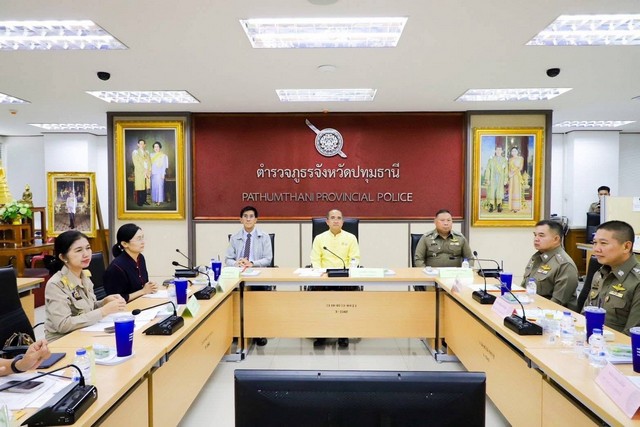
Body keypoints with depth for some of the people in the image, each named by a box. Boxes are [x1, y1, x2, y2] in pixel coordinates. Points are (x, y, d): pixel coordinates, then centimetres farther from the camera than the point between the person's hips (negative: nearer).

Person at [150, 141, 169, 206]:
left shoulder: (163, 155, -2)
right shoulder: (152, 155, 12)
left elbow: (164, 165, -5)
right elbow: (150, 165, 12)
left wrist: (163, 174, -11)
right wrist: (150, 173, 6)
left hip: (159, 173, -5)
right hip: (153, 173, 5)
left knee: (159, 186, -7)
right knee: (153, 186, 6)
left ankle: (159, 201, -5)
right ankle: (154, 199, 14)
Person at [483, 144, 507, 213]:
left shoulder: (504, 160, 7)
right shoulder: (491, 159, 4)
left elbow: (506, 171, 6)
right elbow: (488, 169, 0)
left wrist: (505, 180, 1)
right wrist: (487, 179, -6)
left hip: (500, 180, 1)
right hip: (492, 179, -1)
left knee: (499, 193, 1)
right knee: (491, 192, -3)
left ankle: (499, 206, 8)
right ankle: (491, 206, 3)